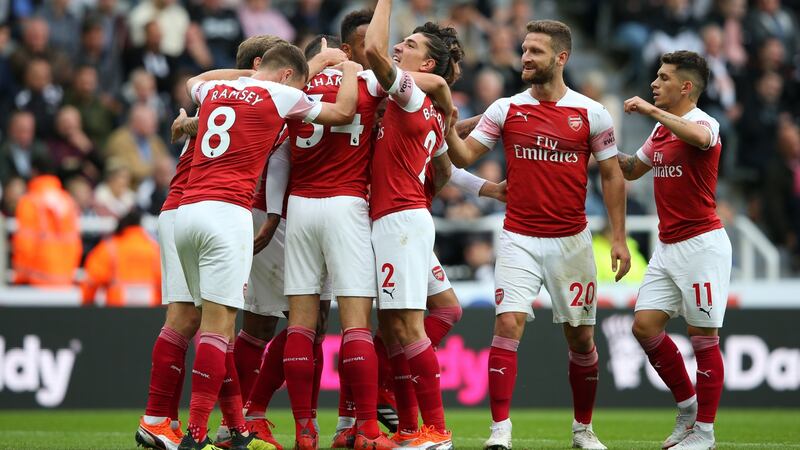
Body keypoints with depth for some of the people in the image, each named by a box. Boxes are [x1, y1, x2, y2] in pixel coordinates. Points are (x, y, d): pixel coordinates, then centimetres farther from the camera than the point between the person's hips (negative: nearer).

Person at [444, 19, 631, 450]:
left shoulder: (591, 114, -1)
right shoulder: (505, 109, 2)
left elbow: (612, 176, 4)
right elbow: (463, 156, -2)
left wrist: (618, 238, -1)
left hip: (571, 241, 0)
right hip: (519, 238, 0)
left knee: (581, 337, 6)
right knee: (507, 324, -15)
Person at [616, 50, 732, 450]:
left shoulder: (704, 123, -12)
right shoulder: (662, 130, 14)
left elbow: (698, 136, -39)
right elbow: (633, 168, 30)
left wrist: (652, 111, -35)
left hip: (701, 245, -8)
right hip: (668, 248, 8)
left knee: (702, 336, -2)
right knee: (645, 325, 3)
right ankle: (687, 408, 19)